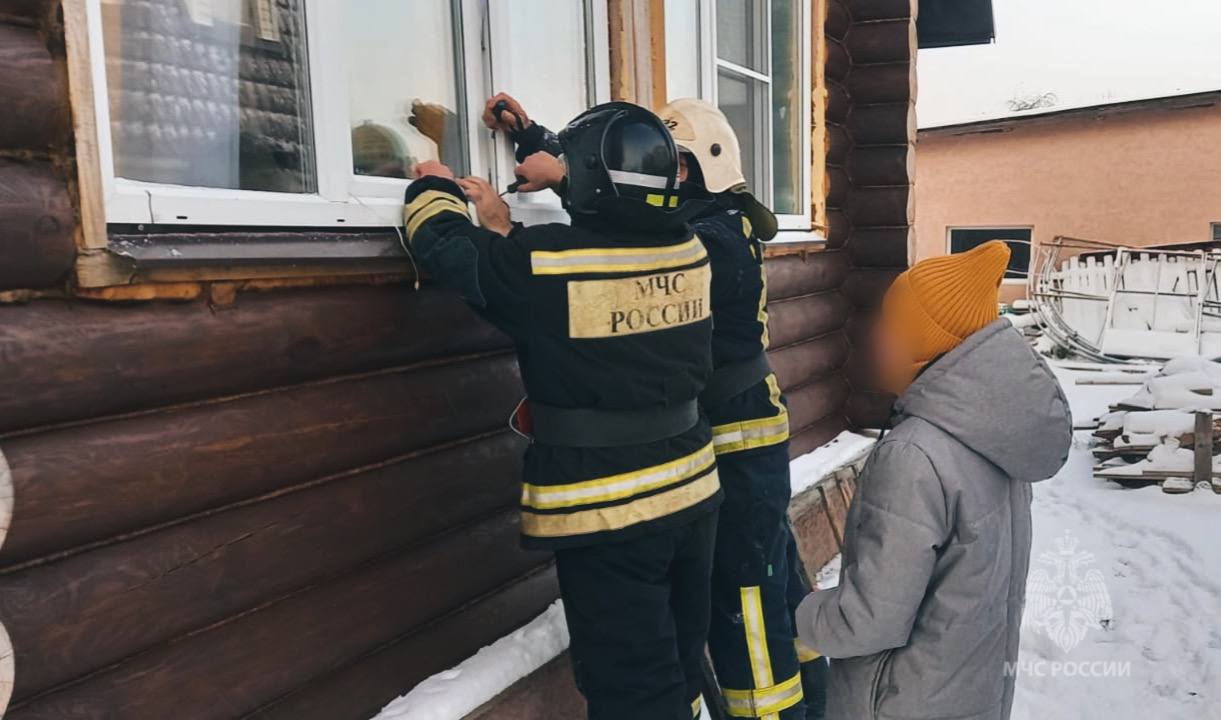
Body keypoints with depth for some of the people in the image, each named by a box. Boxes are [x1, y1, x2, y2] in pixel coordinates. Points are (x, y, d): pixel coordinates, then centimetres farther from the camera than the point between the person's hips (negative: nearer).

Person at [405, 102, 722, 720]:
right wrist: (509, 232, 20)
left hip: (605, 511, -6)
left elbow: (447, 246, -3)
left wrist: (437, 188, 17)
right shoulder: (687, 251, -2)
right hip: (690, 491, 6)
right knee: (679, 665, 24)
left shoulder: (543, 261, -20)